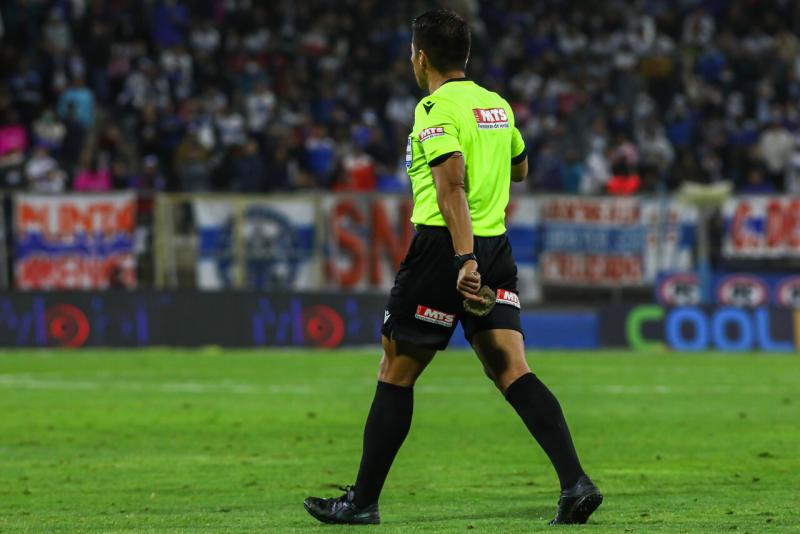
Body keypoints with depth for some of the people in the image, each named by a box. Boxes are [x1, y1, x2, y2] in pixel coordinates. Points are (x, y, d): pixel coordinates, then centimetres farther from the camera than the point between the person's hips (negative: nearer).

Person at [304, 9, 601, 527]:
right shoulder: (498, 105, 13)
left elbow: (451, 184, -22)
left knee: (396, 374, 4)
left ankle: (363, 501, 10)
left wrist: (464, 259, -29)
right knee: (512, 370, 0)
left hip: (444, 247, -7)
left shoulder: (436, 109, -10)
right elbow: (519, 169, 30)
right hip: (496, 249, 7)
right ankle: (575, 480, -17)